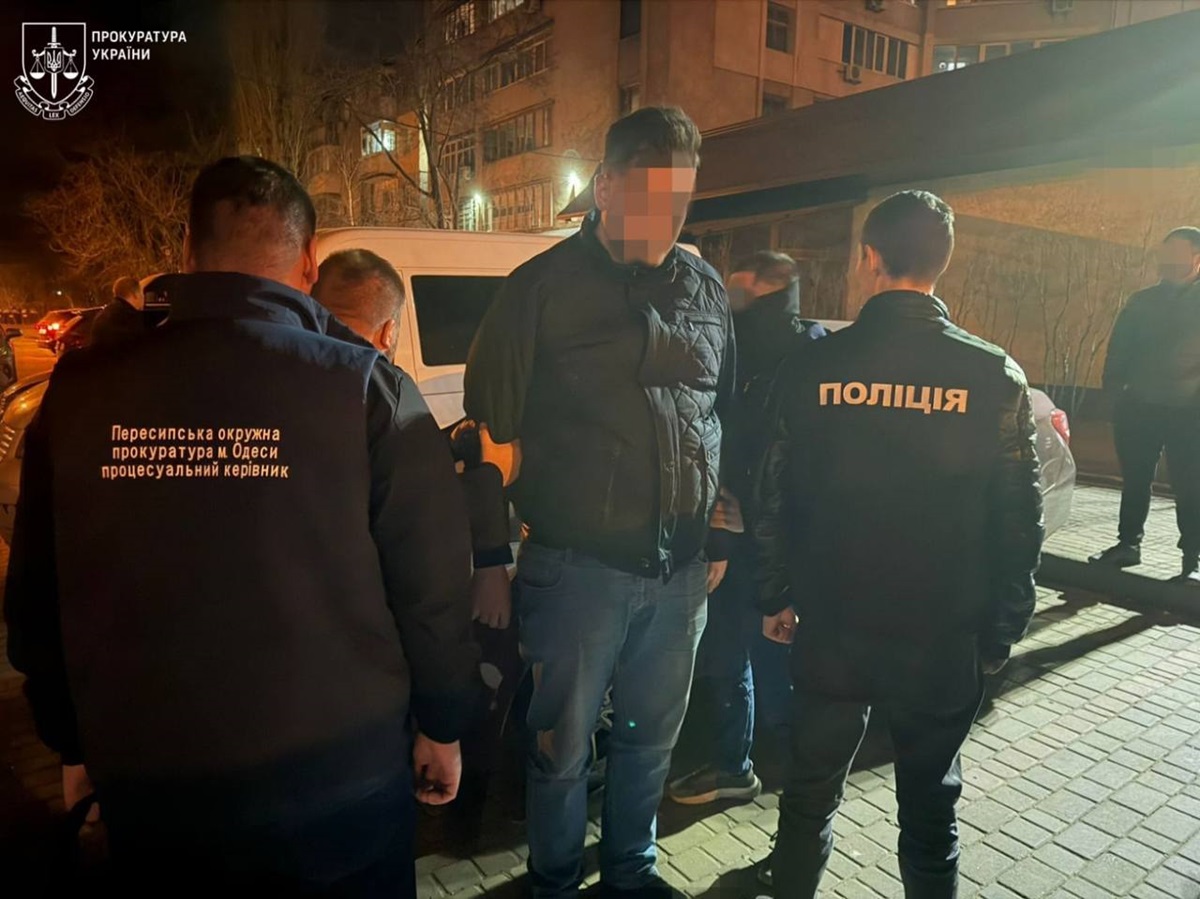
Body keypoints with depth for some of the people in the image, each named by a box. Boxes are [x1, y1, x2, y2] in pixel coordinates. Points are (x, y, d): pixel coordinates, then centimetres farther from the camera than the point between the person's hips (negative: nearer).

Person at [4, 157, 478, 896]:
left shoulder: (80, 393, -6)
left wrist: (78, 739, 19)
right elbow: (433, 582, -12)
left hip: (149, 787, 3)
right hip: (339, 776, -2)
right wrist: (442, 726, 4)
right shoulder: (364, 388, -15)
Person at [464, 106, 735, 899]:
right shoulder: (543, 287, -7)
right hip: (578, 566, -4)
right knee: (563, 745, 12)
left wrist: (722, 535, 12)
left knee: (651, 736, 21)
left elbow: (728, 414, 14)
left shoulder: (705, 288, 7)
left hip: (681, 567, 4)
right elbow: (493, 425, -5)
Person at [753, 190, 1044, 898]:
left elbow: (776, 500, -3)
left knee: (813, 788, 20)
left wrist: (776, 597, 10)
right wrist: (1001, 630, 7)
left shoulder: (812, 367, -9)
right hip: (944, 637, 0)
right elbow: (1019, 522, -5)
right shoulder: (995, 377, -10)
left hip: (829, 627, 1)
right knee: (930, 806, 19)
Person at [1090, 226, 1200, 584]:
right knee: (1134, 481, 11)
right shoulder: (1141, 302, 8)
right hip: (1138, 408, 3)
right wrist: (1115, 391, 0)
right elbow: (1119, 351, 10)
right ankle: (1128, 544, 23)